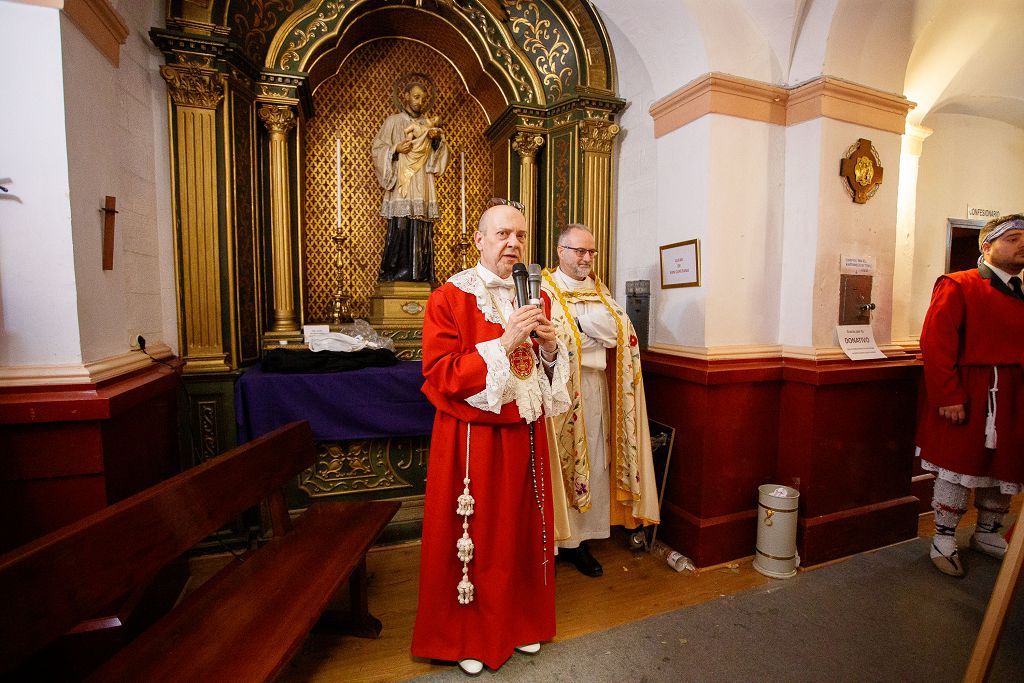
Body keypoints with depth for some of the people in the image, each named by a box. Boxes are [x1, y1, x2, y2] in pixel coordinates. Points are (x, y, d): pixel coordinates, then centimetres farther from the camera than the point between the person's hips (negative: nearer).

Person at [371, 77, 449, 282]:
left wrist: (437, 140, -3)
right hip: (401, 185, -3)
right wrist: (396, 149, -12)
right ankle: (395, 271, -7)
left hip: (422, 186, 3)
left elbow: (438, 156, 16)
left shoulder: (429, 125, 19)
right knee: (400, 226, -11)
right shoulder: (393, 121, 9)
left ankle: (420, 273, -1)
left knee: (422, 230, -4)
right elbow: (378, 149, 5)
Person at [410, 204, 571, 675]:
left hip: (523, 435, 5)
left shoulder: (532, 296, 9)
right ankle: (467, 636, 34)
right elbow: (439, 376, -17)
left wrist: (550, 348, -9)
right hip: (472, 438, -5)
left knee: (522, 529, 17)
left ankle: (522, 621, 41)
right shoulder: (449, 298, -9)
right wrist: (503, 343, -24)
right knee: (473, 536, 9)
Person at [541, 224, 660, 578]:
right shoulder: (544, 290, -3)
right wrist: (597, 335, -11)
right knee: (558, 460, 0)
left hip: (593, 388, 5)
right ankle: (550, 539, 15)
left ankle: (578, 538, 23)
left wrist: (578, 323, -9)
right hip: (557, 388, -5)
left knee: (591, 461, 9)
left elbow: (618, 327, -3)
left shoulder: (599, 291, 15)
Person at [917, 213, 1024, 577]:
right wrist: (948, 397, -19)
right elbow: (935, 344, -15)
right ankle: (944, 542, 17)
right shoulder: (958, 286, -8)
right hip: (966, 398, -7)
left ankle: (987, 534, 36)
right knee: (957, 470, 2)